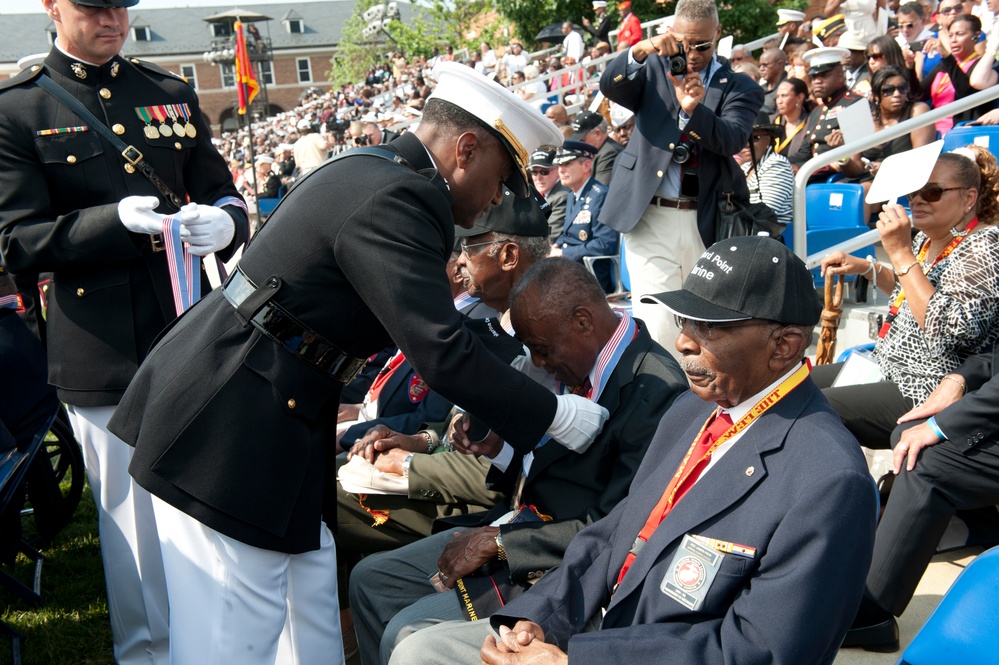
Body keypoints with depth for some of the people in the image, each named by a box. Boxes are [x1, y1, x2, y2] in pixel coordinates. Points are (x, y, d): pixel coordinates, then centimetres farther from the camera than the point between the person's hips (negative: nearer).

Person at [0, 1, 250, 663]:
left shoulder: (173, 93, 11)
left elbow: (221, 192, 13)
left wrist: (224, 221, -12)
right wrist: (116, 221, -24)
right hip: (103, 353, -4)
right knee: (133, 512, 7)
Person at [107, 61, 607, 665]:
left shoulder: (371, 172, 13)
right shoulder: (397, 199, -20)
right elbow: (442, 352, -23)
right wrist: (553, 415, -11)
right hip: (229, 432, -11)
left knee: (313, 607, 18)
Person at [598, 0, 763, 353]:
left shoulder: (740, 87, 5)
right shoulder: (654, 69, 9)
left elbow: (733, 140, -13)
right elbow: (609, 87, -9)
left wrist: (694, 110, -32)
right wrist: (638, 52, -28)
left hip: (706, 222, 1)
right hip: (650, 218, -1)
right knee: (658, 330, -9)